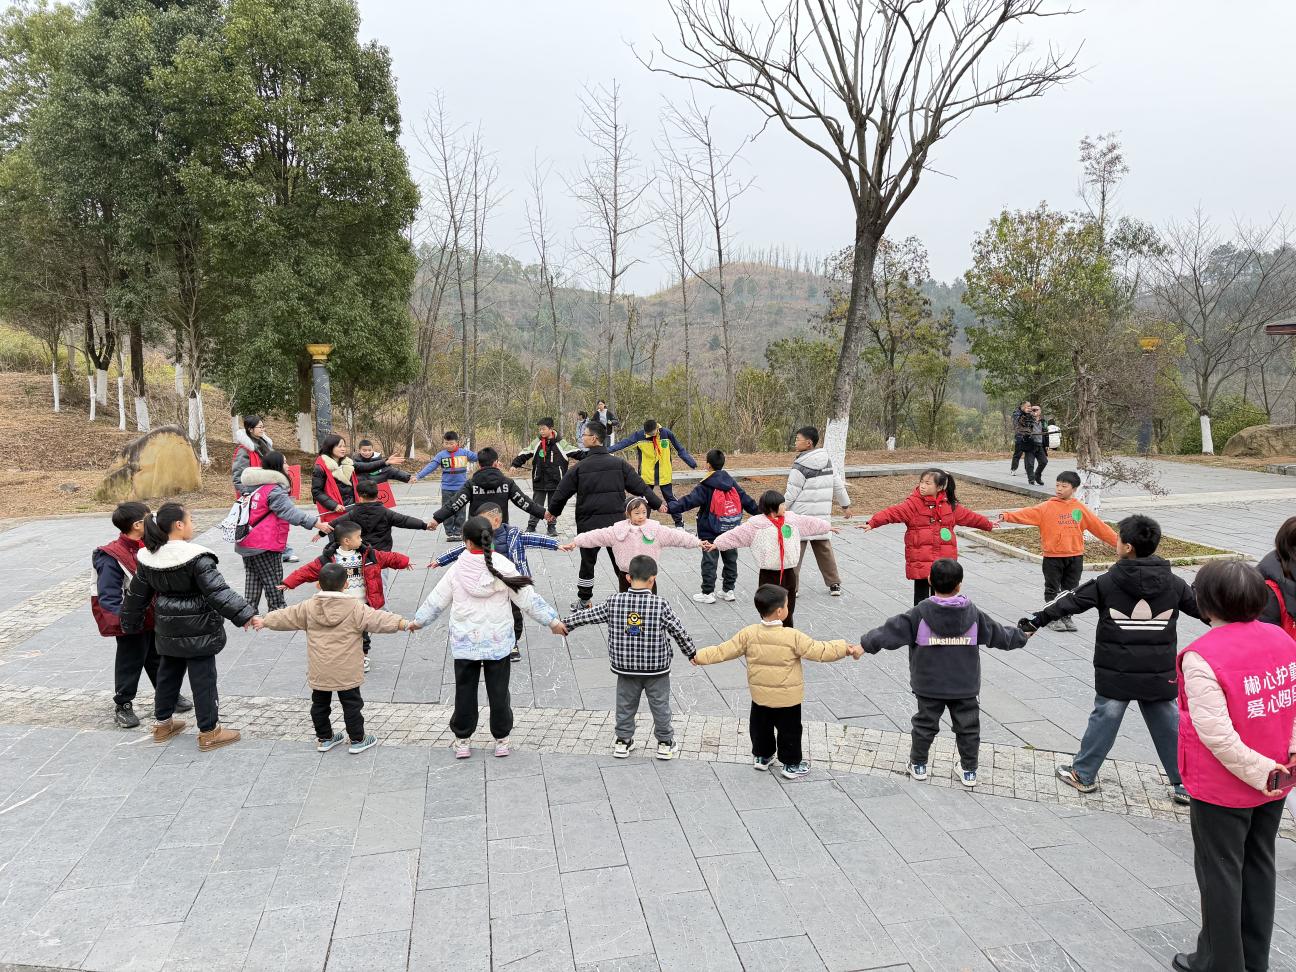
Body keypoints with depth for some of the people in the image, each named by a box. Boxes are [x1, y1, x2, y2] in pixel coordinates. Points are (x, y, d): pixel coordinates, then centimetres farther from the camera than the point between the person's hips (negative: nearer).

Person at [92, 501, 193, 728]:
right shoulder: (112, 558, -22)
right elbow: (108, 597, -23)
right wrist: (124, 618, -33)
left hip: (154, 618, 7)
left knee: (158, 658, 20)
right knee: (130, 663, 6)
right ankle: (123, 706, 22)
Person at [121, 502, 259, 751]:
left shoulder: (149, 558, 0)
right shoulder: (196, 558, -22)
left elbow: (136, 595, 11)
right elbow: (218, 592, -28)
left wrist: (130, 624, 25)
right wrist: (246, 615, -30)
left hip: (168, 633, 7)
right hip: (198, 633, -7)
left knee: (168, 674, 23)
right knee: (203, 679, 3)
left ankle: (162, 723, 37)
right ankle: (209, 732, 12)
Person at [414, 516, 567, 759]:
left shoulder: (457, 570, -8)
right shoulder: (503, 567, -10)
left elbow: (436, 600, 4)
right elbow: (528, 598, -6)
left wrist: (419, 620, 22)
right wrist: (552, 621, 4)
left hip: (464, 643, 0)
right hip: (498, 643, 0)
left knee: (465, 691, 13)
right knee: (498, 691, 12)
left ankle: (462, 740, 23)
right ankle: (501, 739, 22)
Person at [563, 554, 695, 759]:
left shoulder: (614, 602, -11)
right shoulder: (661, 605, -16)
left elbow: (589, 615, 0)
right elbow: (679, 631, -8)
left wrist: (565, 623, 16)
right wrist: (691, 653, 8)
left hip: (626, 667, 2)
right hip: (657, 667, -2)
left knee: (625, 704, 18)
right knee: (660, 705, 14)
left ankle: (623, 741, 29)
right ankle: (665, 743, 24)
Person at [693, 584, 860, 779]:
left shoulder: (749, 633, -13)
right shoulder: (793, 636, -22)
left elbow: (725, 651, -7)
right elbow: (819, 651, -18)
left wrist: (701, 656, 6)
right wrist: (846, 649, -9)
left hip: (760, 695, 3)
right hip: (788, 697, -3)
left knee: (760, 727, 22)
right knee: (789, 730, 14)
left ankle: (761, 757, 37)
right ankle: (792, 764, 26)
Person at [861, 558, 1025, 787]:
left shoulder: (920, 614, -14)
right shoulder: (974, 614, -5)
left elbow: (891, 632, -14)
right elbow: (999, 635, 8)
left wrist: (865, 644, -4)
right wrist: (1021, 636, 27)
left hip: (929, 685, -1)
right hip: (965, 686, 1)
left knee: (925, 724, 14)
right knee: (968, 726, 16)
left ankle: (918, 764, 25)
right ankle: (969, 770, 24)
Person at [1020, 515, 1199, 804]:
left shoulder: (1107, 583, -11)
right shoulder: (1173, 584, -1)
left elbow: (1070, 600, -7)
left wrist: (1036, 620, 2)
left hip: (1116, 675, -2)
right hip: (1160, 674, 2)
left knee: (1104, 720, 10)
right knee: (1168, 726, 14)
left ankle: (1083, 774, 20)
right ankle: (1185, 783, 21)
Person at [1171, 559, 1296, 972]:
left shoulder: (1202, 657, -25)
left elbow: (1217, 735, -26)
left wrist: (1261, 772, -15)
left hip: (1222, 790, -7)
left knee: (1220, 873, 10)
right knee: (1259, 865, 21)